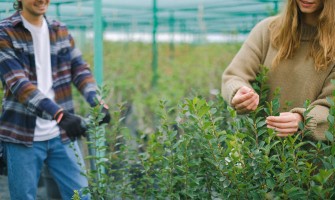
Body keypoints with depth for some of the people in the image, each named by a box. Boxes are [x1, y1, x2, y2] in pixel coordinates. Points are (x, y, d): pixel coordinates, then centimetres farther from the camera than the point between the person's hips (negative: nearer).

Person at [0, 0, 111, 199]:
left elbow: (80, 69, 2)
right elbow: (18, 84, -20)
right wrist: (59, 114, -33)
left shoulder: (61, 31, 9)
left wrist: (98, 103, -19)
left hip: (62, 134, 4)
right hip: (24, 136, -4)